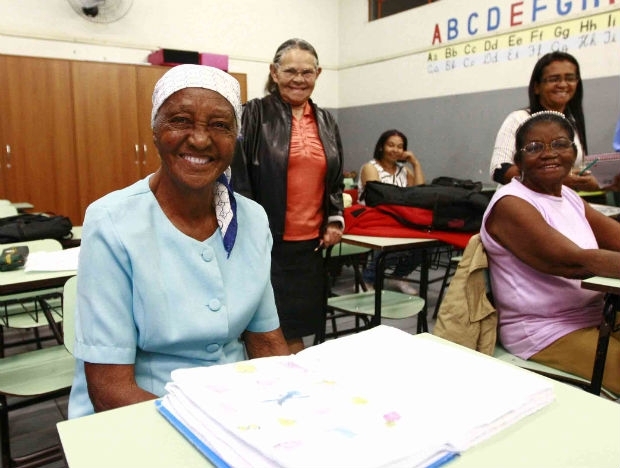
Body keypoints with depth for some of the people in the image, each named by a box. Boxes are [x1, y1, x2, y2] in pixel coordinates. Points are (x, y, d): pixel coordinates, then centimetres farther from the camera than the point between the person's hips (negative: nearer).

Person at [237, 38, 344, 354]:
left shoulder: (325, 121, 13)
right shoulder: (255, 114, -4)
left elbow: (335, 178, 20)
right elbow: (237, 173, -8)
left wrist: (335, 219, 8)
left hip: (311, 241, 5)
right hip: (268, 239, -4)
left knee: (298, 322, 13)